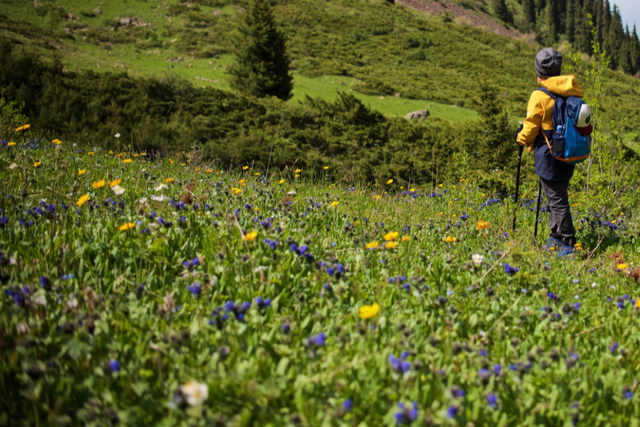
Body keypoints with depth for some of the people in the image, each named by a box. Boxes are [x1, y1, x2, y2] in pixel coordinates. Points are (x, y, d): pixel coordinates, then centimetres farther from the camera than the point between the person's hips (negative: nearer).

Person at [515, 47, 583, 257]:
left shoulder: (540, 96, -16)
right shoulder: (572, 93, 4)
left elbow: (530, 129, -9)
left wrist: (520, 137, 13)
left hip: (549, 158, -7)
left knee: (557, 200, 0)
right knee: (557, 197, 20)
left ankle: (568, 244, 5)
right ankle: (556, 237, 30)